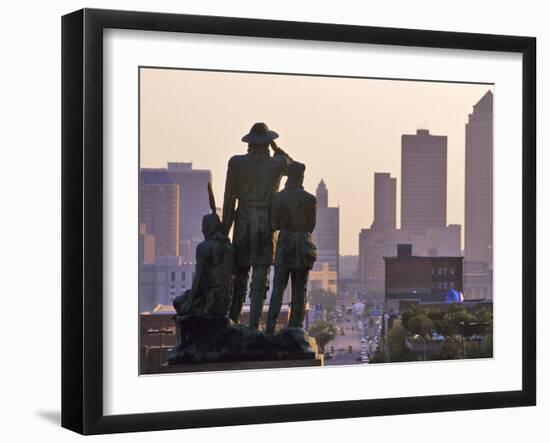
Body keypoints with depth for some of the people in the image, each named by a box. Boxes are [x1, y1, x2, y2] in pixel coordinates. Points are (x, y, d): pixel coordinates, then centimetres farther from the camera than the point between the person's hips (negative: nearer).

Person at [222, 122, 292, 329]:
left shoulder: (236, 163, -2)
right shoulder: (278, 163, -2)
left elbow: (229, 199, -1)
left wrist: (225, 230, 5)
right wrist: (276, 148, 14)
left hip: (243, 221, 1)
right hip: (267, 223, -1)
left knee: (239, 275, 10)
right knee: (260, 277, 0)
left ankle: (232, 321, 12)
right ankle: (254, 324, -5)